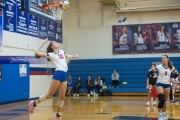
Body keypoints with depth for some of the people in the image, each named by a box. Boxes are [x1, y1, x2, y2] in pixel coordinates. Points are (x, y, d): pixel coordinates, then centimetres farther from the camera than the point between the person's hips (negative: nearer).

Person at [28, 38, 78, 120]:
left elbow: (67, 56, 43)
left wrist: (74, 56, 51)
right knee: (49, 95, -7)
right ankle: (34, 104, 11)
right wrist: (43, 43, -3)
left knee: (62, 97, 4)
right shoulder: (50, 54, 1)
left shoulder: (61, 52, 20)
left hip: (64, 75, 6)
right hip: (58, 74, -6)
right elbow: (37, 53, -6)